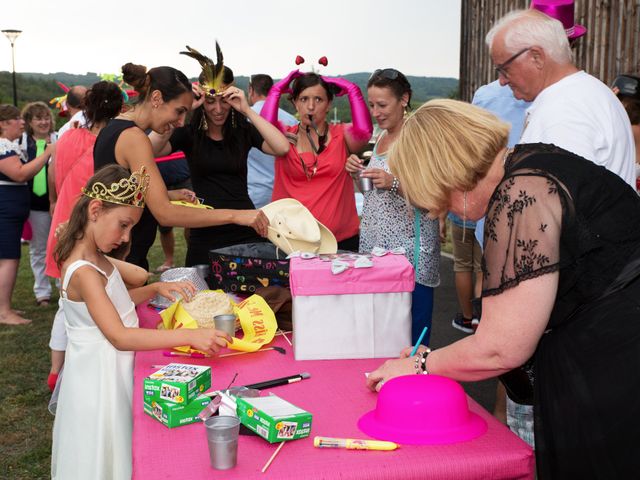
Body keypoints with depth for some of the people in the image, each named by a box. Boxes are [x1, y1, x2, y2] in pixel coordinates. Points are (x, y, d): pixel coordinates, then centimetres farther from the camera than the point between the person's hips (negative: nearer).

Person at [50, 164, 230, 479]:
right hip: (99, 378, -9)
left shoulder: (95, 259, 4)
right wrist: (189, 336, -38)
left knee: (114, 450, 21)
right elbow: (120, 337, -32)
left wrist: (156, 289, 3)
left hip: (111, 370, 9)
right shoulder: (83, 272, -27)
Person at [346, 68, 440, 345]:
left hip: (408, 249, -7)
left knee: (410, 334, -3)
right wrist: (360, 172, 5)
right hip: (375, 244, 8)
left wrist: (393, 183, -25)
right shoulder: (382, 137, 13)